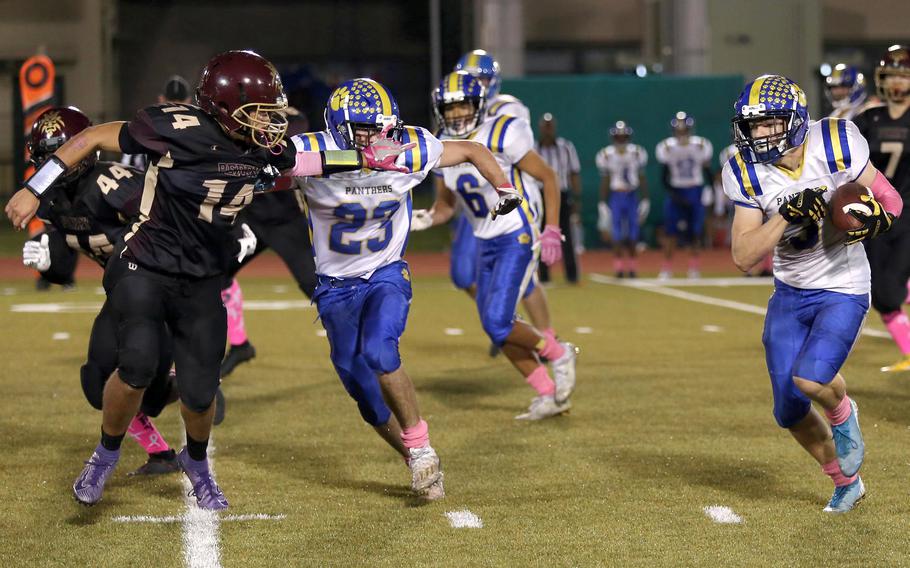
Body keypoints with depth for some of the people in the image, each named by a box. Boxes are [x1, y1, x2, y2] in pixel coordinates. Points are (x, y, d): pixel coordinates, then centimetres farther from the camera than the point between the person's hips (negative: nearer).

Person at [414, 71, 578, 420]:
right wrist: (427, 219, -7)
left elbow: (548, 178, -9)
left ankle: (558, 353, 9)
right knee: (496, 329, 7)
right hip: (485, 246, 8)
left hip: (517, 240, -8)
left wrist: (552, 231, -15)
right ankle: (550, 396, 19)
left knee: (497, 323, -17)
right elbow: (446, 204, 15)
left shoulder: (501, 137, -15)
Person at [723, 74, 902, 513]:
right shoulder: (747, 174, -10)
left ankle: (842, 413, 11)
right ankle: (845, 482, 31)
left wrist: (876, 216, -27)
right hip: (789, 295, 4)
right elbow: (743, 257, -15)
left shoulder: (837, 146, -17)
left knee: (809, 379, -27)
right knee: (789, 412, 4)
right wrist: (786, 216, -29)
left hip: (843, 291, -4)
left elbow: (889, 200, -4)